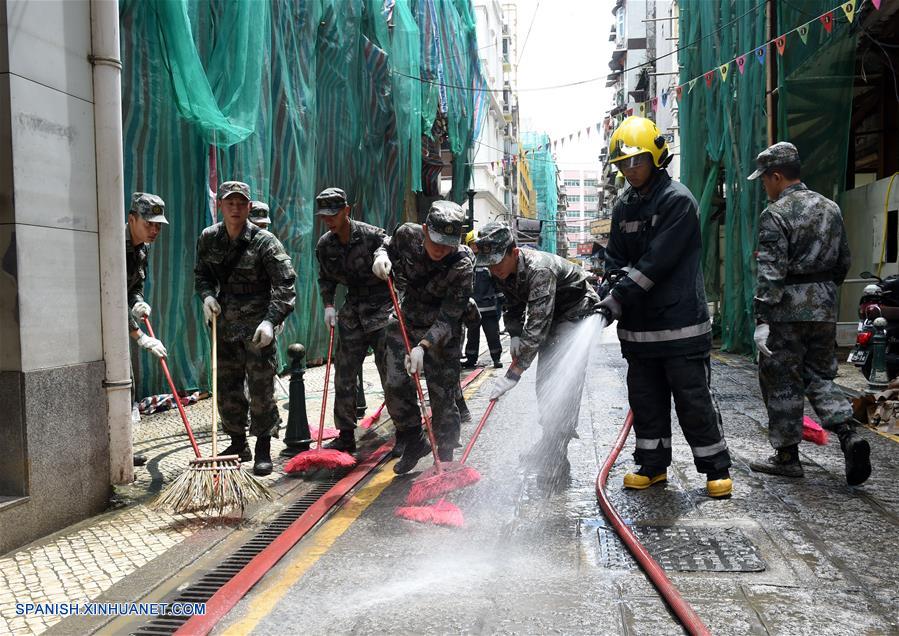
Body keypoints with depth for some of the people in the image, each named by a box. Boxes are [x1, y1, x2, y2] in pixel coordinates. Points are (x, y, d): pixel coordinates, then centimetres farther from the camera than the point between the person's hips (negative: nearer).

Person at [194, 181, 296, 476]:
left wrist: (271, 321, -28)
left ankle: (263, 451, 8)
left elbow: (285, 285, -17)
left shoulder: (264, 242, -13)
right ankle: (238, 444, 28)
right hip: (225, 325, 5)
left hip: (257, 327, -5)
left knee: (261, 388, -4)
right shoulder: (208, 238, 4)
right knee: (226, 388, 12)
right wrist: (207, 295, -2)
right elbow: (201, 274, 19)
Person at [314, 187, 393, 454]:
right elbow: (325, 279, 16)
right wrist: (328, 305, 3)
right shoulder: (325, 245, 4)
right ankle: (346, 435, 19)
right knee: (344, 376, 6)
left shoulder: (372, 235, -13)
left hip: (382, 312, -5)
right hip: (352, 315, 5)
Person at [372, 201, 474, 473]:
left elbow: (448, 316, -26)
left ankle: (445, 458, 16)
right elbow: (388, 246, 10)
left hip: (441, 332, -4)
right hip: (405, 320, 4)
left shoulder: (463, 263, -26)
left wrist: (423, 346, -36)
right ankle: (414, 443, 23)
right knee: (395, 386, 2)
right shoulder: (407, 235, -16)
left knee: (442, 397, -1)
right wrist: (381, 256, -14)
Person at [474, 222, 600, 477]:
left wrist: (513, 373, -41)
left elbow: (537, 327, -41)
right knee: (544, 381, 8)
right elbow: (513, 305, 10)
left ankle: (557, 459, -12)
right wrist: (514, 334, -8)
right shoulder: (501, 271, -9)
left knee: (563, 383, -17)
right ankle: (550, 441, 23)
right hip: (551, 317, 9)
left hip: (577, 315, -8)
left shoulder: (539, 270, -36)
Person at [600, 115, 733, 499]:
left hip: (680, 323, -7)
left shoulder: (677, 200, -11)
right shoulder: (624, 205, 12)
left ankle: (717, 469, 14)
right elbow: (616, 262, 12)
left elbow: (656, 262, -18)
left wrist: (618, 298, -20)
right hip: (638, 325, 7)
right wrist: (610, 297, -6)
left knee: (693, 399, 0)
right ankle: (652, 466, 26)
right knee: (645, 399, 13)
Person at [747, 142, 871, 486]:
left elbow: (770, 272, -19)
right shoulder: (831, 208, 11)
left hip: (787, 311, -7)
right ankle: (849, 435, 0)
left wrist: (762, 320, -19)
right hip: (825, 309, 7)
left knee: (782, 383, 4)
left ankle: (787, 456, 12)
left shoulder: (775, 215, -12)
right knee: (820, 376, 18)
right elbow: (843, 261, 17)